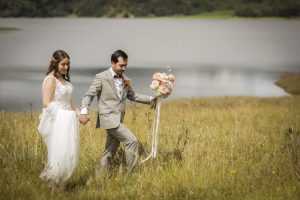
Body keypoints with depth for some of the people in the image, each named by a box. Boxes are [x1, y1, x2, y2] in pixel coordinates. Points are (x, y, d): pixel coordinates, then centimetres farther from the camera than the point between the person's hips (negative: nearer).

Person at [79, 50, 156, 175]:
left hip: (118, 119, 7)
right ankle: (130, 173, -5)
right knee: (132, 141, -13)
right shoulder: (101, 77, -9)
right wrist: (83, 112, -25)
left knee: (110, 152, 9)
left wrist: (151, 99, 12)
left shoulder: (124, 79, 12)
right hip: (109, 118, -7)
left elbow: (132, 96, 22)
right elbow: (88, 95, -9)